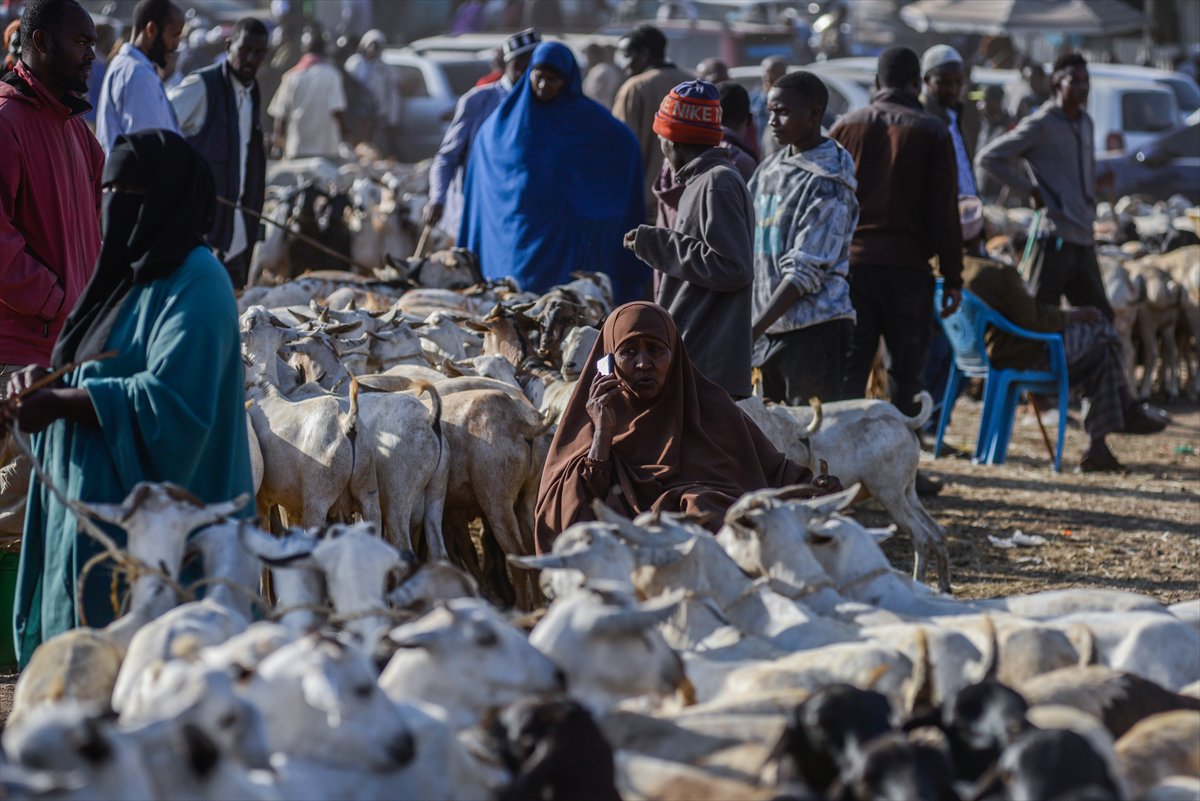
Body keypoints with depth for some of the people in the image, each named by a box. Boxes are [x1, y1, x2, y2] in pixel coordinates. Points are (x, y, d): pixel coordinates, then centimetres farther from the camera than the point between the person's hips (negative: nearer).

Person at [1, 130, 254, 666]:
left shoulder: (197, 286, -12)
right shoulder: (129, 275, 16)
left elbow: (171, 401, -23)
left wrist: (59, 402, -26)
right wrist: (45, 381, -1)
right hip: (92, 511, 9)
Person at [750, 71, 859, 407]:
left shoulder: (827, 184, -11)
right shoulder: (771, 168, 13)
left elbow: (804, 272, -16)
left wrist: (753, 330, -20)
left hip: (815, 328, -8)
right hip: (771, 328, 8)